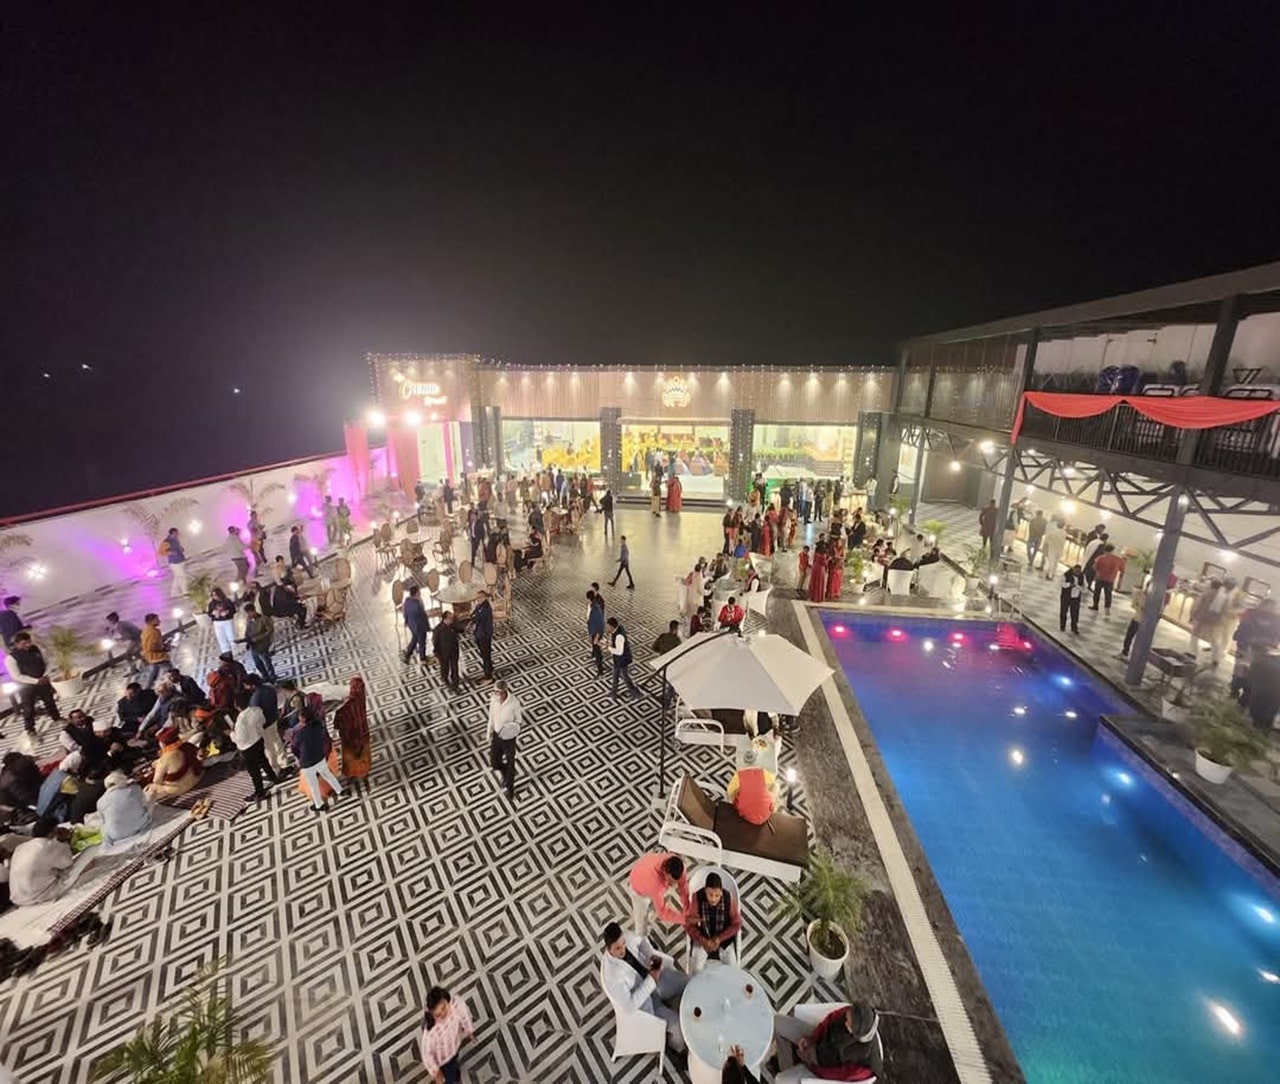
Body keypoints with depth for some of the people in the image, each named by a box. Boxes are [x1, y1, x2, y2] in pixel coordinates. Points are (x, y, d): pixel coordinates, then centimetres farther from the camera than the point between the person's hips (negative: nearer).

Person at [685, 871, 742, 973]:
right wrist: (703, 940, -26)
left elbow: (737, 924, -10)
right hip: (702, 937, -1)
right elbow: (688, 924, -15)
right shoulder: (697, 898, -26)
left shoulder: (729, 900, -25)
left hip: (724, 937, 1)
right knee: (696, 968, -16)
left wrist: (719, 939, -18)